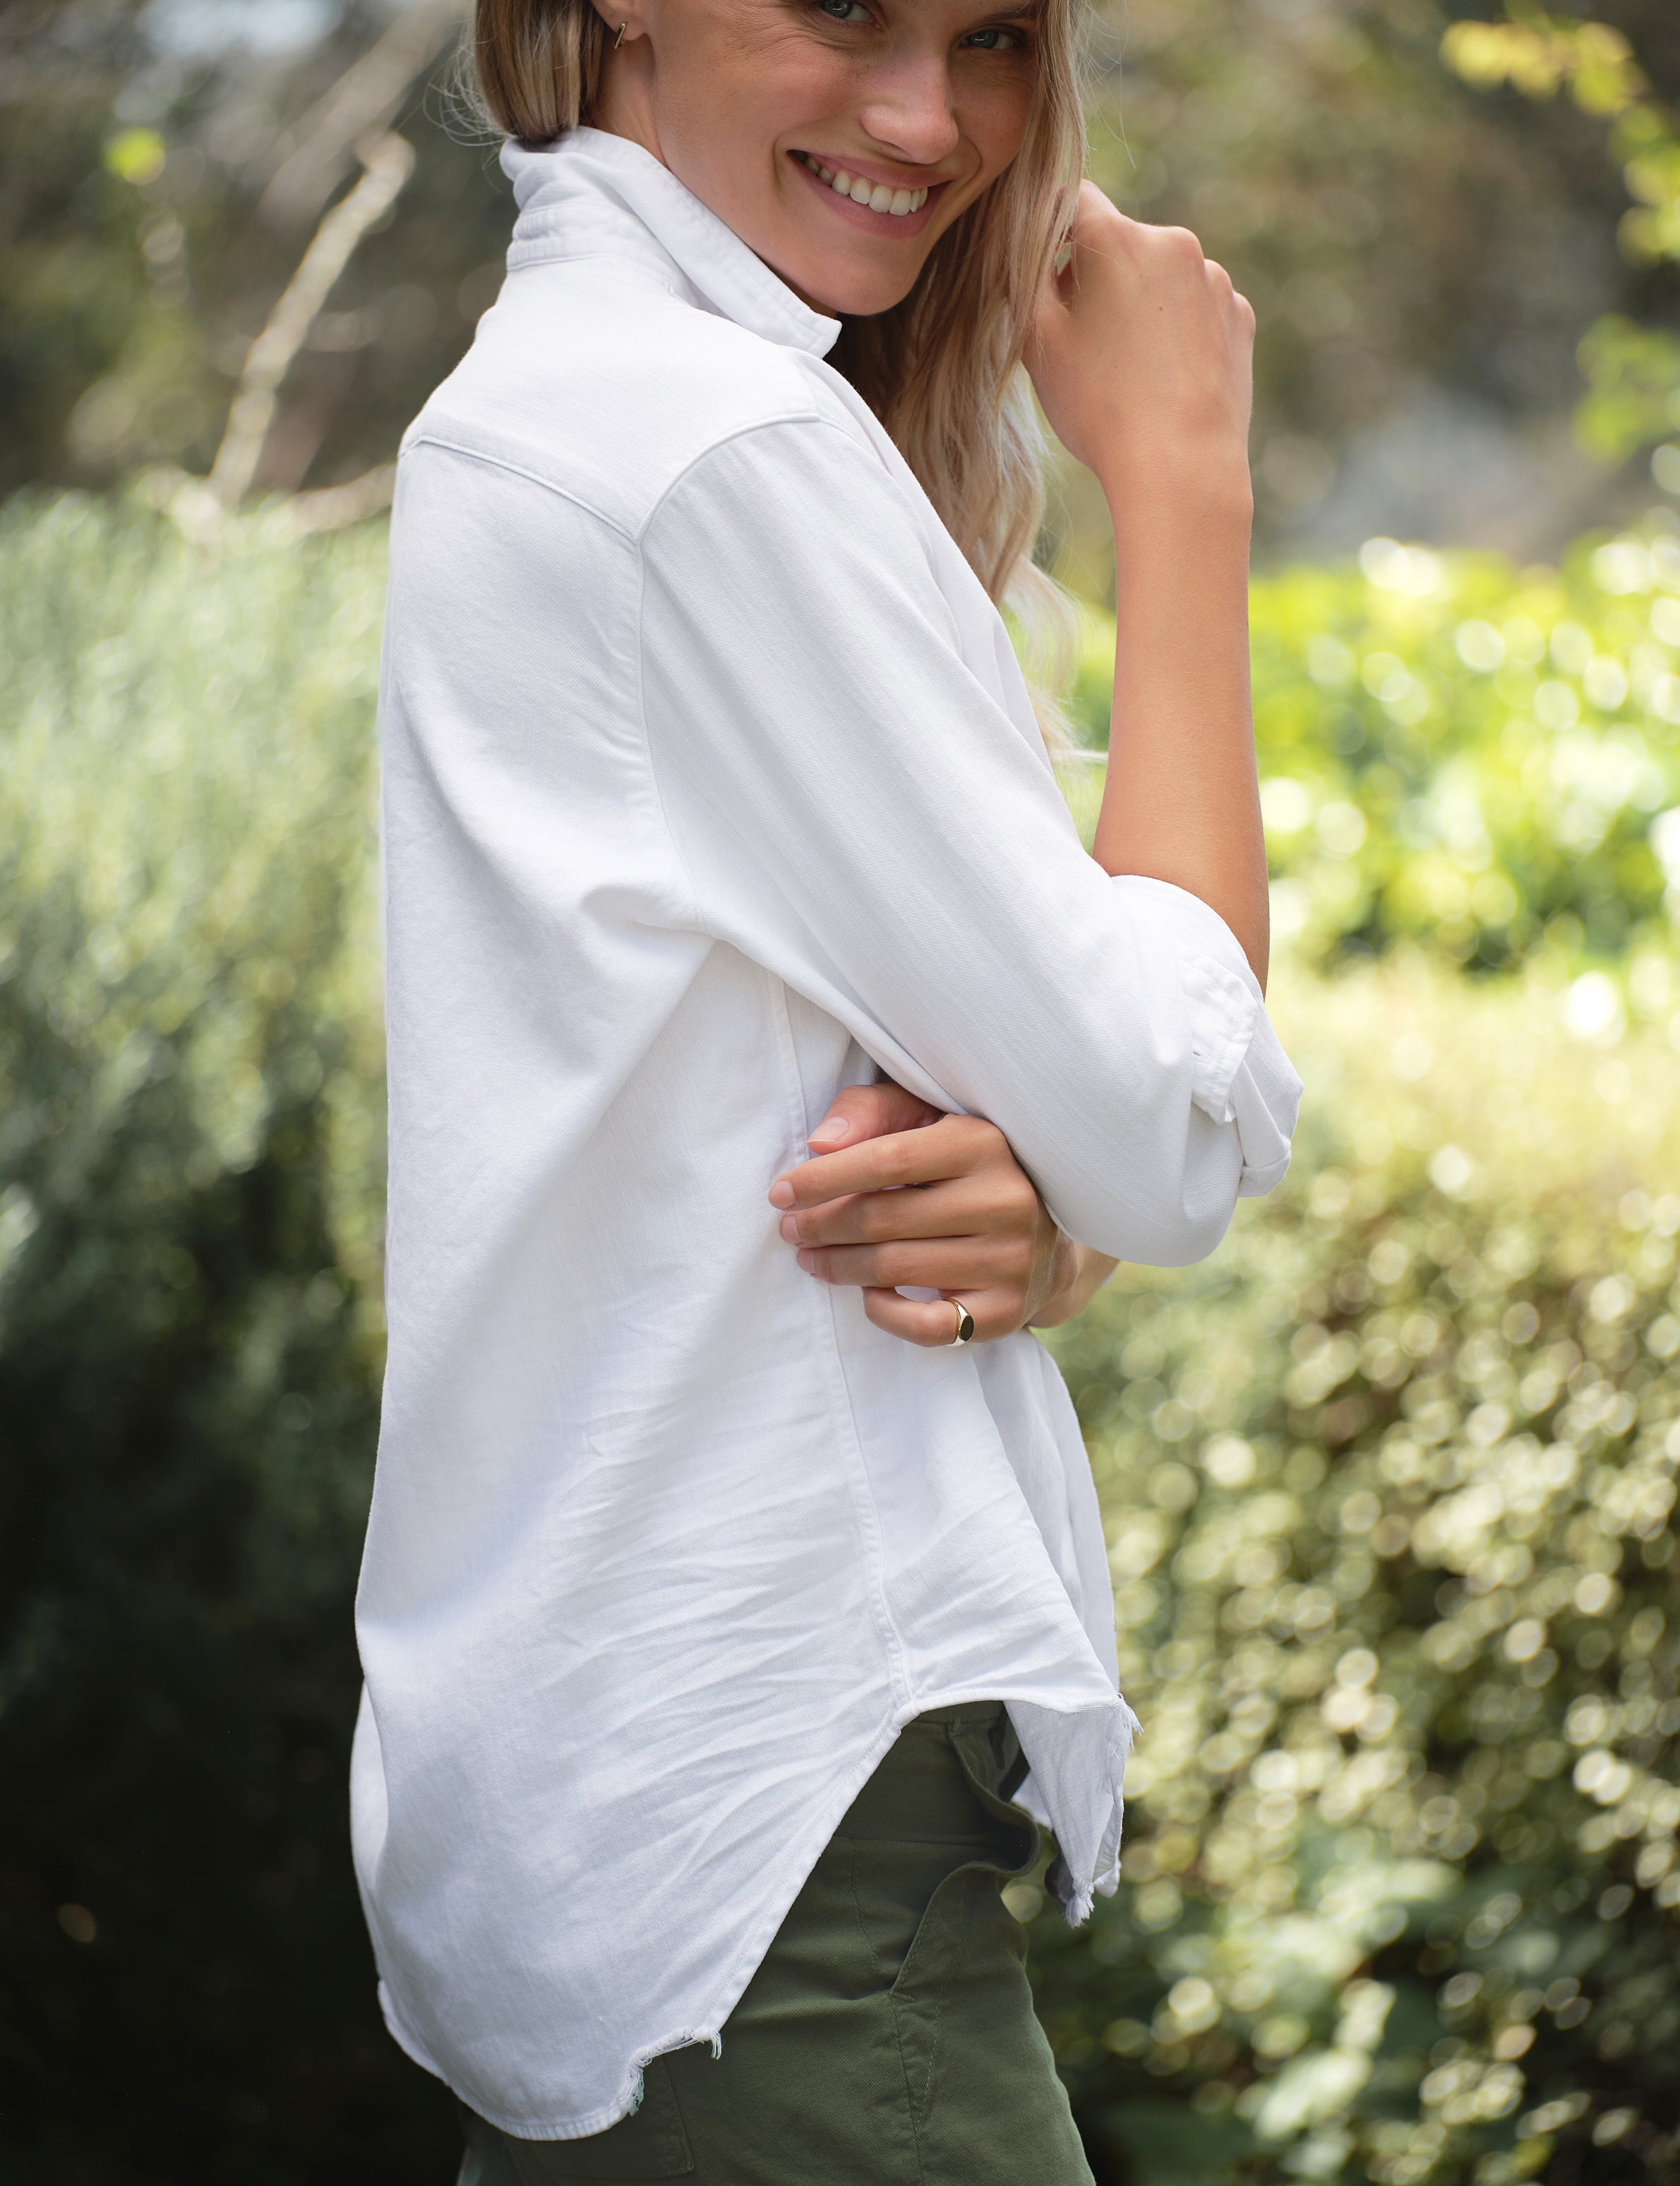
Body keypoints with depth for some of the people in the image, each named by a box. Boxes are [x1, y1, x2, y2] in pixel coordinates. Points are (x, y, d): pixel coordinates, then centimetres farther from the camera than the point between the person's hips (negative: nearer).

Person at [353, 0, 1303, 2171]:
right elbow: (1174, 1131, -13)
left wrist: (1026, 1217, -10)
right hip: (754, 1834, -10)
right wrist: (1179, 476, -7)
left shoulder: (553, 401, 13)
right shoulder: (724, 444, -17)